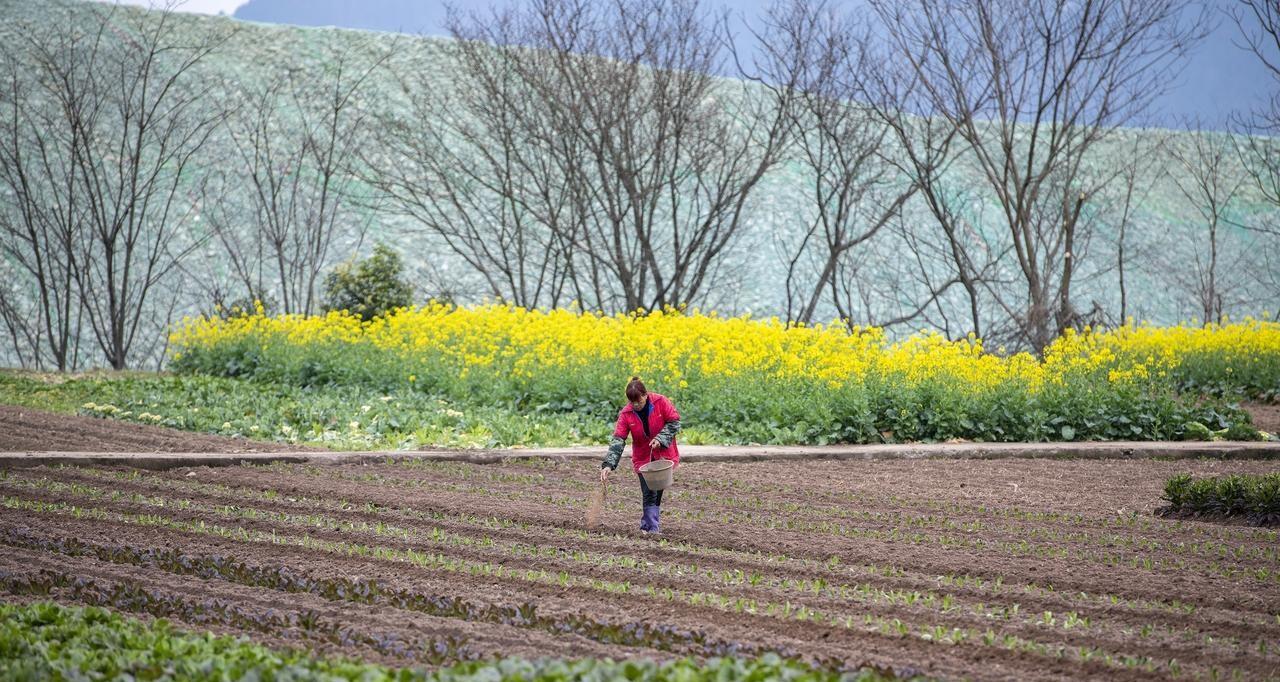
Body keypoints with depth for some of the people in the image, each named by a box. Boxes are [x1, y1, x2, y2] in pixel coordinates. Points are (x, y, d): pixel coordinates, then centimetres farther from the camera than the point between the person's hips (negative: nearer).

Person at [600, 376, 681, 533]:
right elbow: (618, 440, -14)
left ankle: (647, 526, 15)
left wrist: (660, 439, -22)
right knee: (649, 494, -6)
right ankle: (651, 529, -4)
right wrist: (608, 464, -25)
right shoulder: (626, 414, -10)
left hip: (664, 455, 0)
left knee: (657, 492, 5)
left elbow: (674, 423, -7)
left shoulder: (660, 402, -14)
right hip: (643, 459, 0)